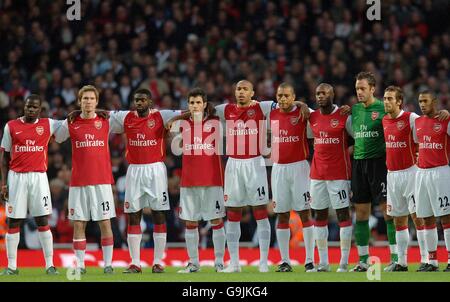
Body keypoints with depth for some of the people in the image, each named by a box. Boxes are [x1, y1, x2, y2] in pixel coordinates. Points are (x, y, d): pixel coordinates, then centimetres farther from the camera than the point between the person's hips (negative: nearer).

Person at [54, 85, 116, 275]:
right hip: (78, 182, 1)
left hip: (102, 181, -1)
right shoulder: (70, 124, 5)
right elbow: (57, 138, 20)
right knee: (78, 224, 1)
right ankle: (80, 264, 6)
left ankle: (108, 264, 4)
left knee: (105, 223, -2)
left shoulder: (106, 121, 4)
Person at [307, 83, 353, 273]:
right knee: (319, 215, 5)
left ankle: (344, 262, -2)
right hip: (317, 173, 5)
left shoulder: (344, 117, -5)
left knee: (343, 214, -4)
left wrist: (346, 151, -3)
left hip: (339, 174, -5)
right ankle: (323, 263, 11)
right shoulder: (312, 118, 9)